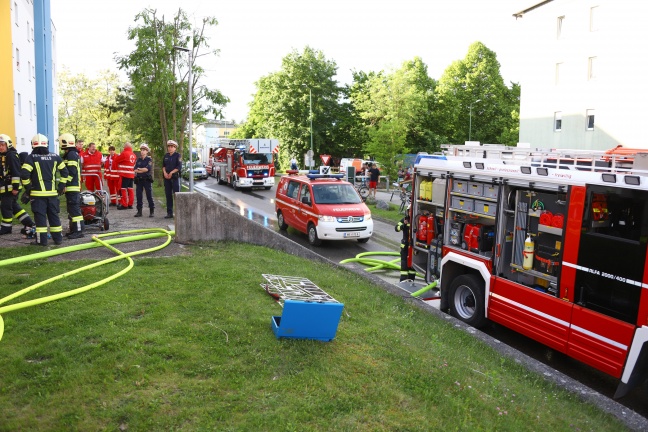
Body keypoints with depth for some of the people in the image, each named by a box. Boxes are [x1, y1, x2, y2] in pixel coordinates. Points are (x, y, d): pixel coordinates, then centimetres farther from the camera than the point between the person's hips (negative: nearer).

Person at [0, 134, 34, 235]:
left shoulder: (12, 155, -14)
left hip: (10, 187, -9)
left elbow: (16, 173, -19)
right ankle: (29, 224, 15)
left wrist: (15, 187, -21)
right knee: (14, 206, 12)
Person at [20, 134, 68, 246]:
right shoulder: (55, 157, 6)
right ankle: (58, 238, 15)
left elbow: (24, 174, -14)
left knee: (40, 216, 0)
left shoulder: (31, 157, -7)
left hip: (38, 193, -4)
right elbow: (64, 171, 12)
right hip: (52, 192, 4)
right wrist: (61, 186, 17)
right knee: (54, 215, 11)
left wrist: (28, 187, 0)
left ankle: (41, 240, 1)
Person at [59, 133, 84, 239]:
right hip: (72, 187, 11)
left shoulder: (71, 155, -14)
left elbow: (71, 172, -21)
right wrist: (65, 185, 24)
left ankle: (78, 231, -8)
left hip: (72, 187, -11)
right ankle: (73, 230, 22)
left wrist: (64, 184, -18)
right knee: (71, 209, 15)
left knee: (74, 209, -9)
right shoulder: (74, 154, 18)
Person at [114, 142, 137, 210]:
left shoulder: (124, 153, -10)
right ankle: (130, 204, 15)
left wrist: (120, 153, 14)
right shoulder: (133, 155, 11)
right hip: (131, 174, 7)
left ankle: (124, 205, -5)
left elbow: (116, 160, -1)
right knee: (130, 188, 11)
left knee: (123, 189, -4)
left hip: (124, 174, -7)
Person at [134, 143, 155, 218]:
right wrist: (143, 170, -12)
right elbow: (135, 170, 2)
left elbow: (147, 168, -14)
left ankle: (151, 211, 2)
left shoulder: (149, 160, 1)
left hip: (147, 180, -5)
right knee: (138, 196, 5)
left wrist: (139, 169, -5)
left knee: (149, 196, -4)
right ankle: (139, 211, 12)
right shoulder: (138, 160, 14)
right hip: (139, 180, 5)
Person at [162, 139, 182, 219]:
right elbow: (163, 165, 13)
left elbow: (179, 167, -10)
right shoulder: (166, 156, 14)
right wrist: (165, 173, -5)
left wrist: (171, 173, -15)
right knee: (168, 195, 7)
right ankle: (169, 213, 13)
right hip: (167, 177, 5)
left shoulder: (177, 155, -2)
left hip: (175, 177, -5)